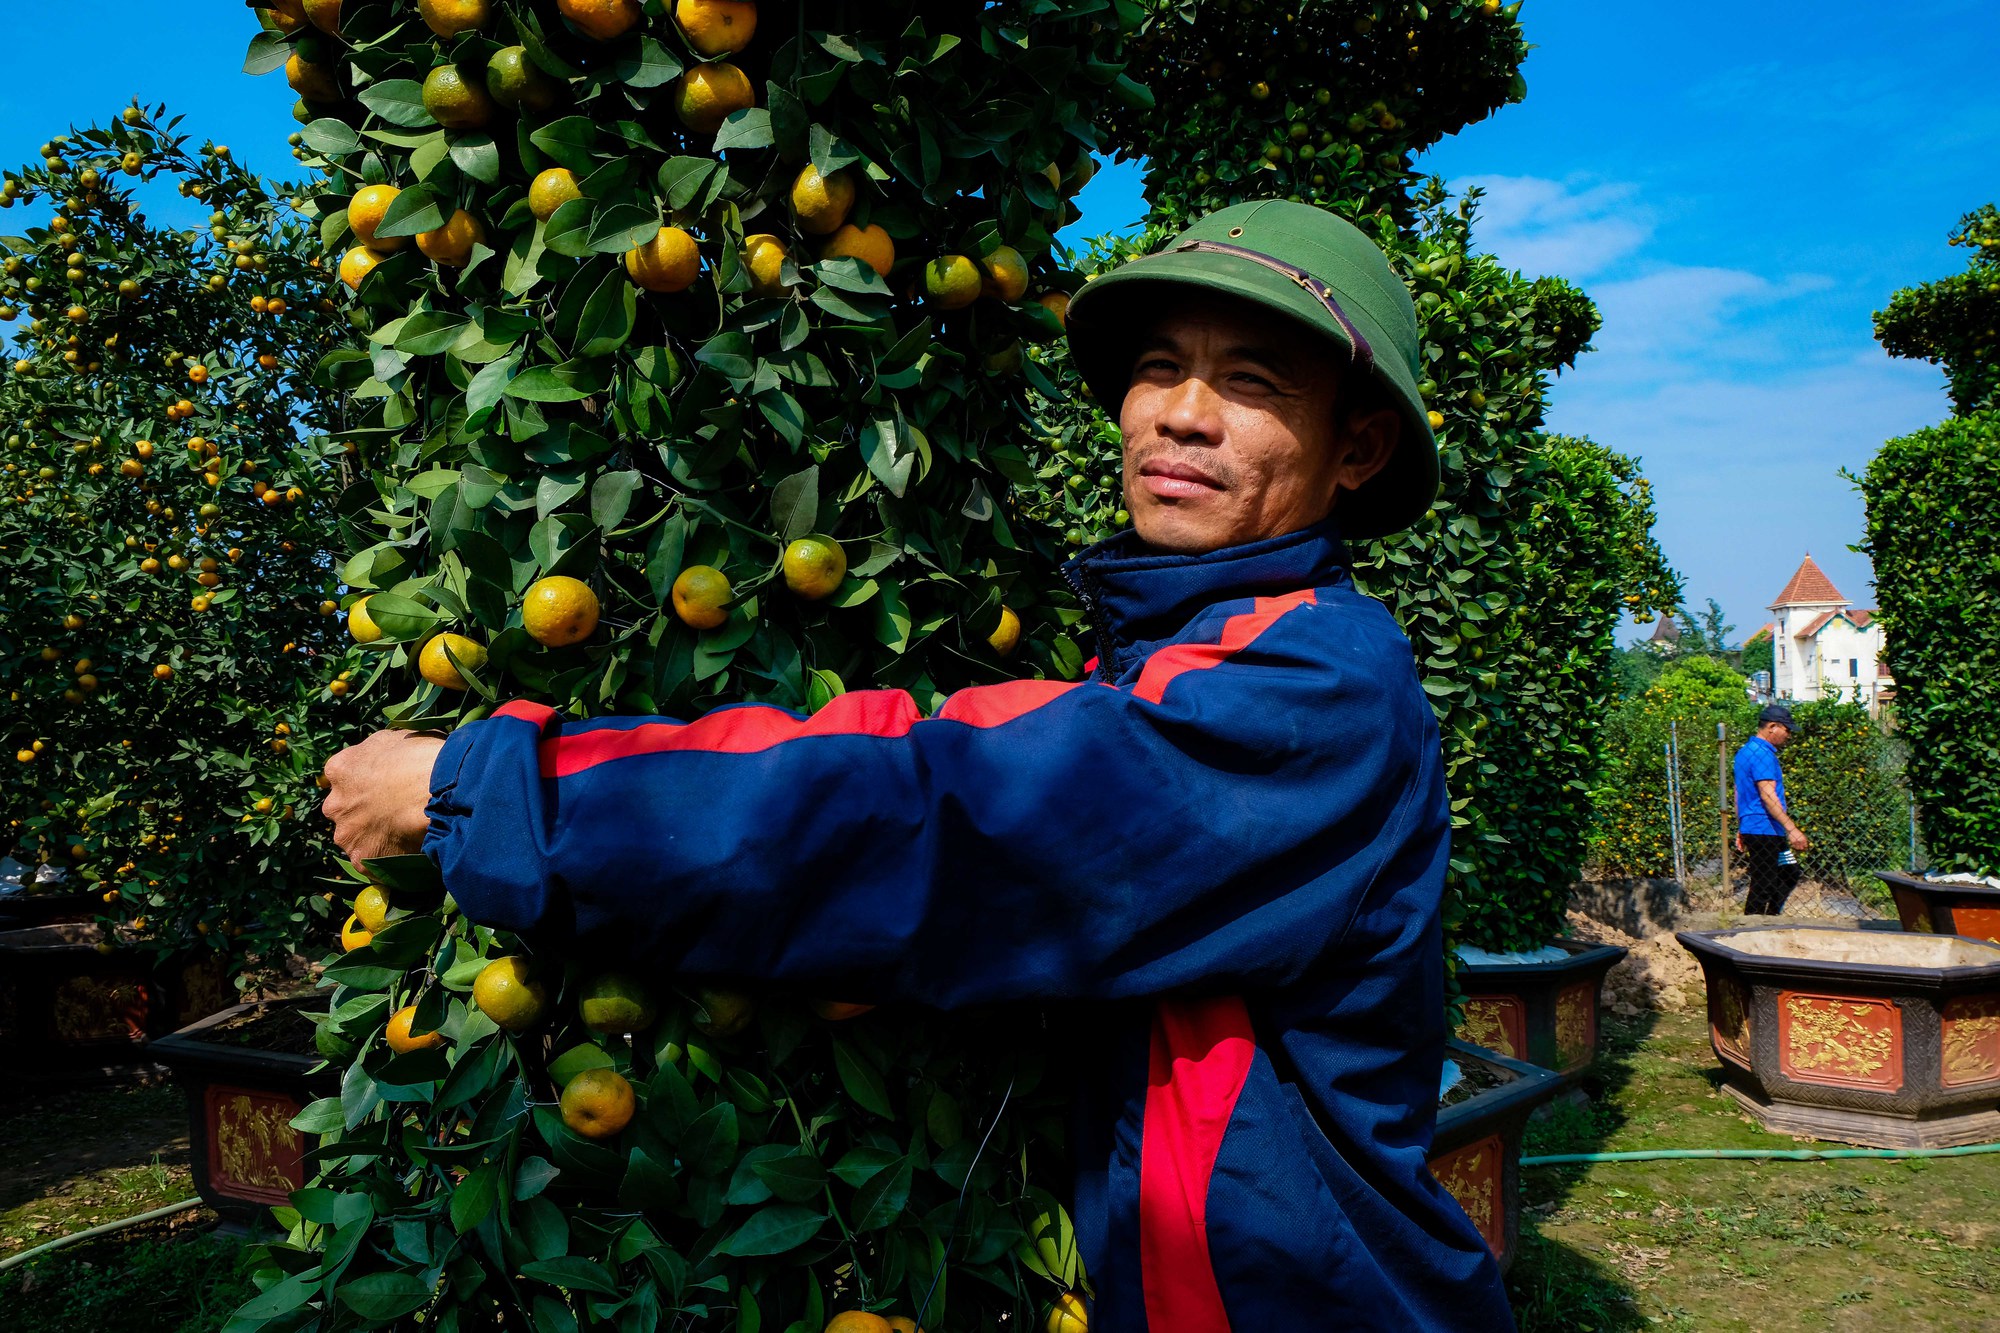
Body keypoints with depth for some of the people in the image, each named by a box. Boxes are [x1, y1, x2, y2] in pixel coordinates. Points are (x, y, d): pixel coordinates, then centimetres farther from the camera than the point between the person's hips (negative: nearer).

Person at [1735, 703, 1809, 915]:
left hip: (1750, 828, 10)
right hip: (1764, 831, -10)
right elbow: (1767, 796, -24)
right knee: (1762, 886, -5)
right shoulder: (1763, 754, -16)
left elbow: (1738, 793, 21)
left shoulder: (1745, 751, 16)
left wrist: (1741, 829, 25)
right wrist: (1792, 829, -26)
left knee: (1789, 874, 18)